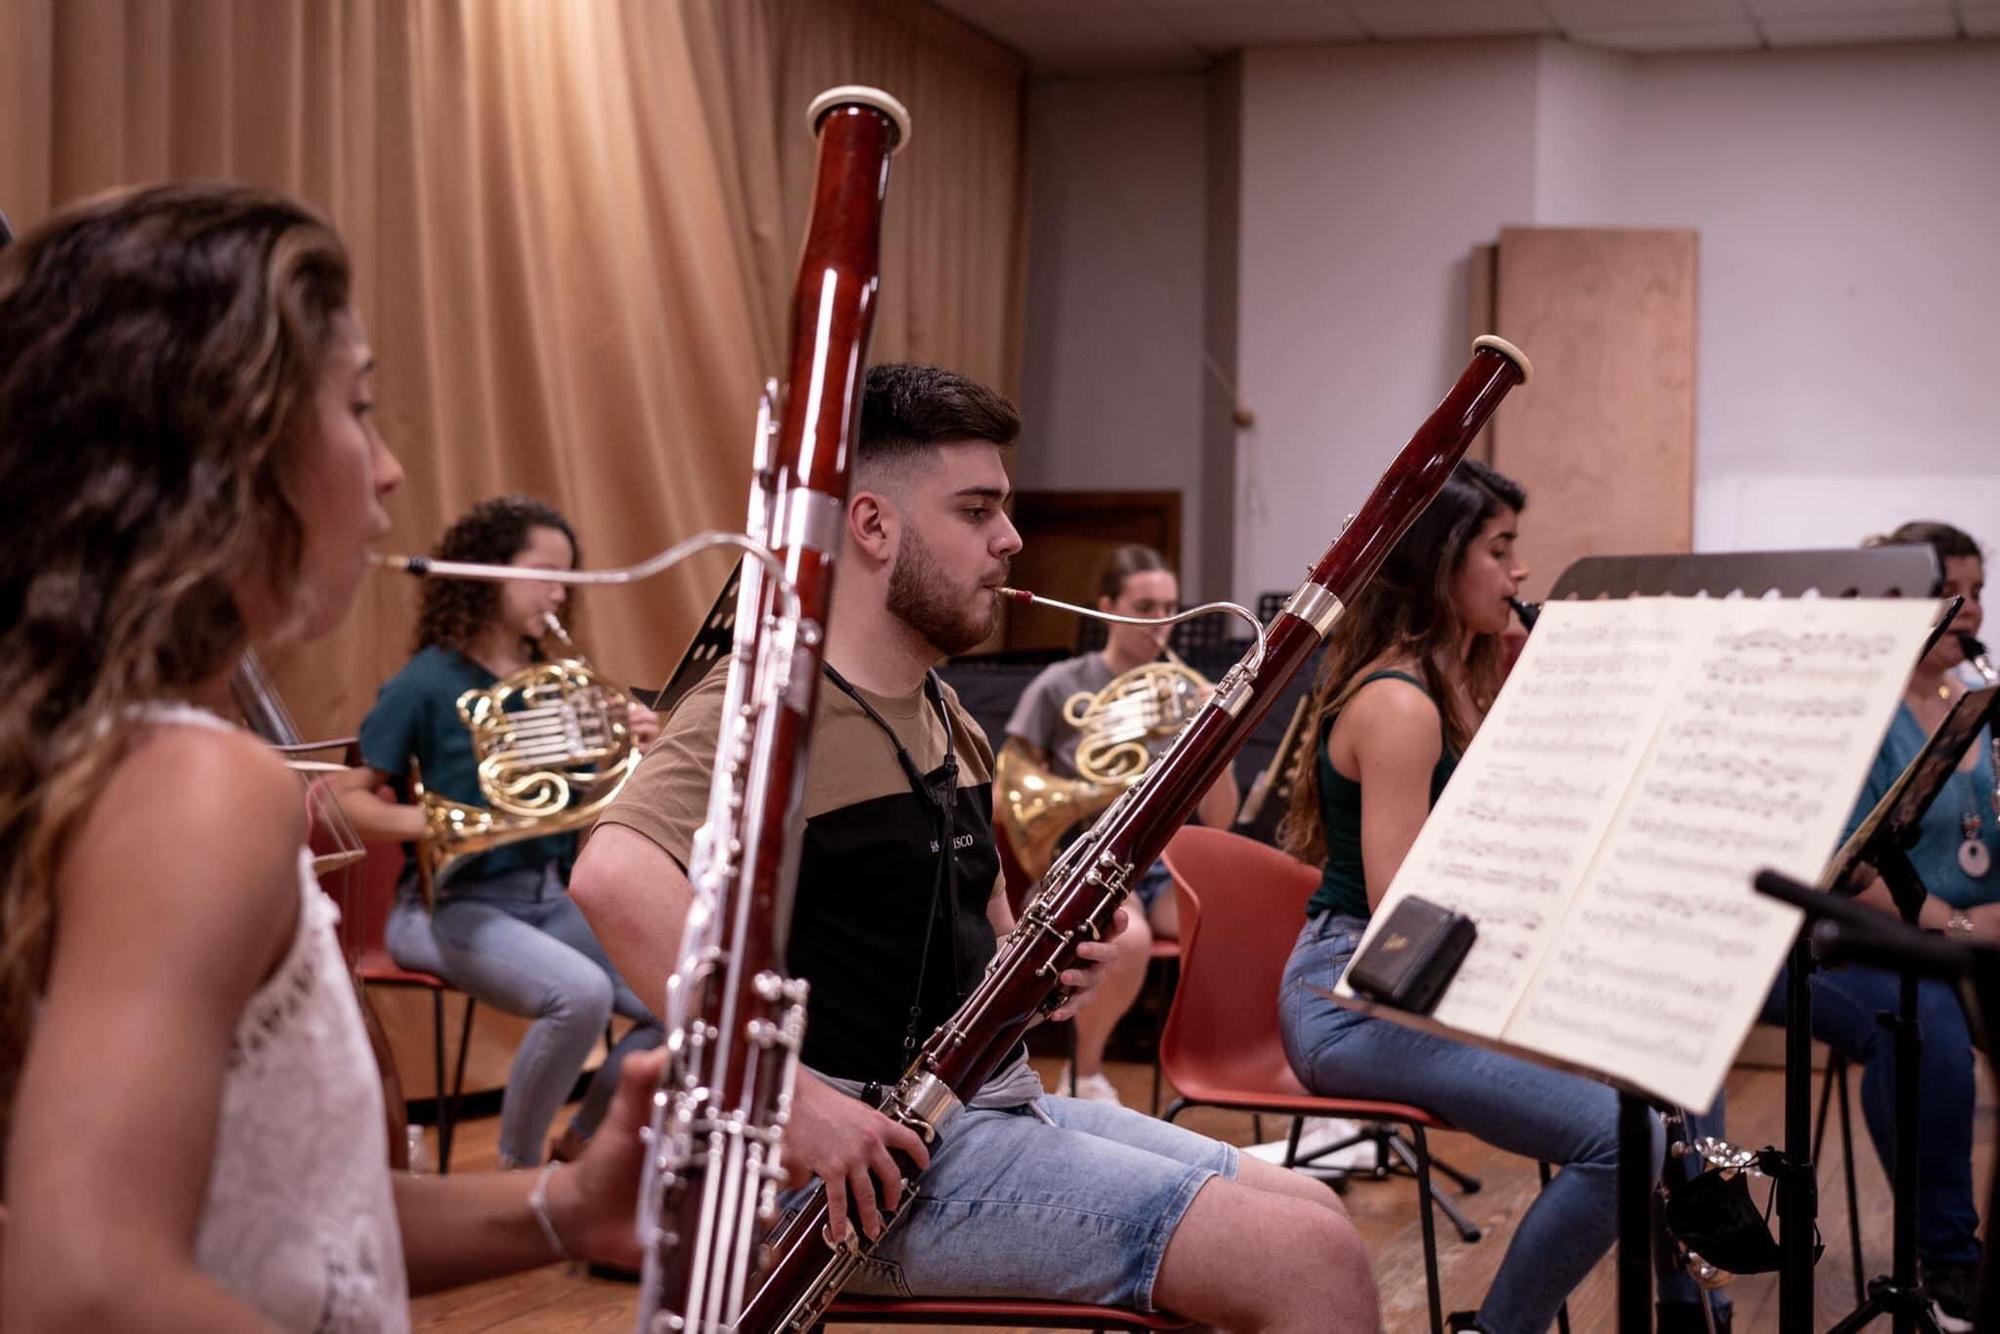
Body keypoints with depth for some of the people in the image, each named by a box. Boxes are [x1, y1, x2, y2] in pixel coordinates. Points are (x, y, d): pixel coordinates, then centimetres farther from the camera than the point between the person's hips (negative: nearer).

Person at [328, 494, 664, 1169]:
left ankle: (580, 1150, 9)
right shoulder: (428, 682, -6)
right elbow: (344, 797, -8)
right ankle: (518, 1169, -8)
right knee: (582, 993, -32)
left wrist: (637, 750, -7)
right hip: (454, 904, -6)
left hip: (551, 897, 6)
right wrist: (430, 820, -23)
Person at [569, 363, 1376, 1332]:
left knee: (1312, 1212, 9)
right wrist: (788, 1095, -34)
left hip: (998, 1103, 9)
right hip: (885, 1150, -9)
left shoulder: (947, 718, 14)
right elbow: (613, 878, -35)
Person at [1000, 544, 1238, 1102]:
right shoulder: (1061, 686, 0)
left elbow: (1218, 821, 6)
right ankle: (1083, 1076, -10)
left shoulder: (1184, 694, 9)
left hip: (1166, 867, 3)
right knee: (1130, 939, -37)